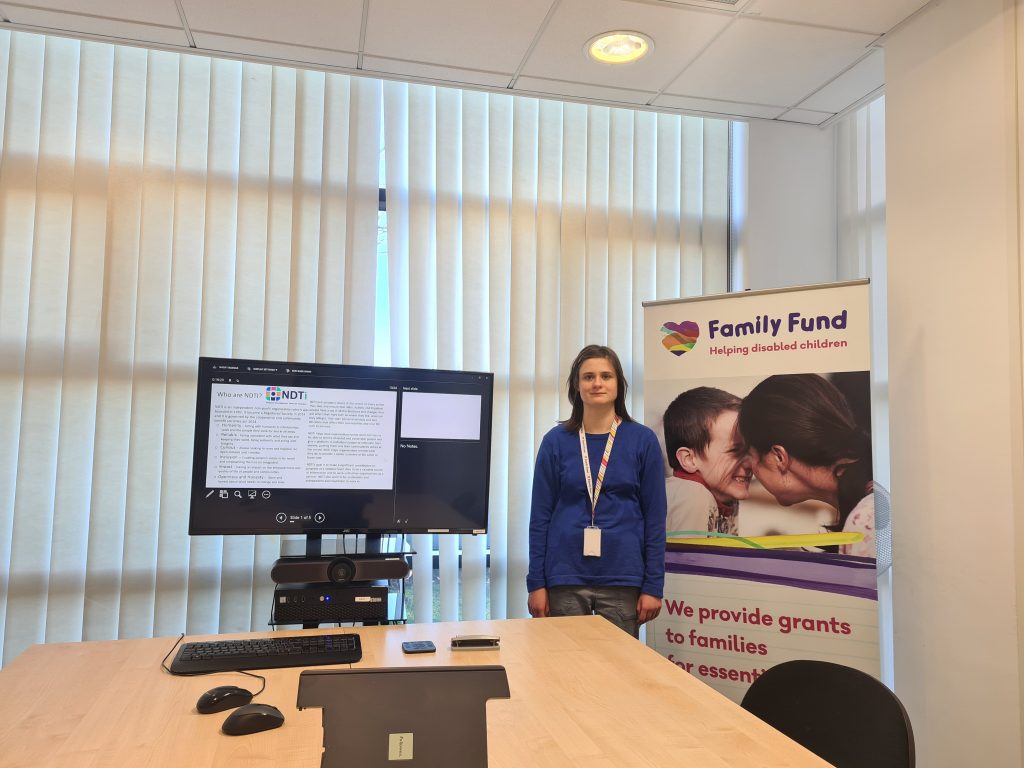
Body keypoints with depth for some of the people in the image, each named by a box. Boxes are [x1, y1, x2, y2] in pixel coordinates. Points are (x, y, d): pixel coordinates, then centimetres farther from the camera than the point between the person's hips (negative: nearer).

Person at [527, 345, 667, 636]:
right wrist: (536, 583, -1)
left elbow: (655, 517, 0)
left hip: (622, 578, 0)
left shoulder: (642, 440, 0)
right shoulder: (556, 441, 1)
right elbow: (540, 516, 2)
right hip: (566, 578, 1)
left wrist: (653, 586, -3)